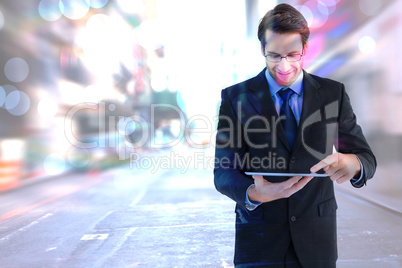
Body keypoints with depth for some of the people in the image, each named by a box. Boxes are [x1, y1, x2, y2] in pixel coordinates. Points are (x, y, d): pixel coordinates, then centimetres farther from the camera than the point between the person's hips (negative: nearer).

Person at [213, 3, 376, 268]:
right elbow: (224, 172, -8)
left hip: (316, 236, 3)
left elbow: (366, 157, -1)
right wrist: (254, 194, -29)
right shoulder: (236, 97, -5)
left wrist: (353, 163, -25)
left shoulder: (333, 93, -1)